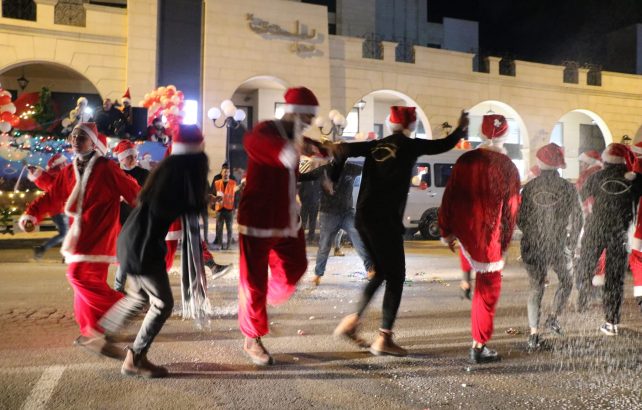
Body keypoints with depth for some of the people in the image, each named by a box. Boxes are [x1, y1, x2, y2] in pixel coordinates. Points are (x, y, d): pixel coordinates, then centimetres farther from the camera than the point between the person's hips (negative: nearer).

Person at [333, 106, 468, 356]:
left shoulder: (375, 145, 12)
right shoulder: (409, 145, 0)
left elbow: (344, 149, 2)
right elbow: (444, 145, 8)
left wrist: (333, 179, 10)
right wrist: (461, 128, 25)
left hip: (364, 217, 6)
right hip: (385, 220, -6)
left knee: (381, 272, 19)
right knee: (396, 277, 4)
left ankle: (351, 323, 18)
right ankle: (384, 339, 4)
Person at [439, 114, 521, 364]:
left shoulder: (465, 160, -5)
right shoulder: (508, 168, -11)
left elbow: (450, 197, -2)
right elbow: (511, 211, -5)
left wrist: (446, 232, 7)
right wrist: (505, 242, 6)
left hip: (463, 232, 3)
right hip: (490, 238, -3)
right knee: (488, 291, 7)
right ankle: (479, 347, 14)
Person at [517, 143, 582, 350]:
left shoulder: (530, 187, -4)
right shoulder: (568, 187, -5)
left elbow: (520, 219, -1)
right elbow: (577, 219, -2)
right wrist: (572, 244, 12)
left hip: (532, 246, 1)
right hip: (559, 246, -1)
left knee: (536, 289, 13)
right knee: (566, 282, 26)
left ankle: (534, 334, 8)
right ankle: (553, 317, 13)